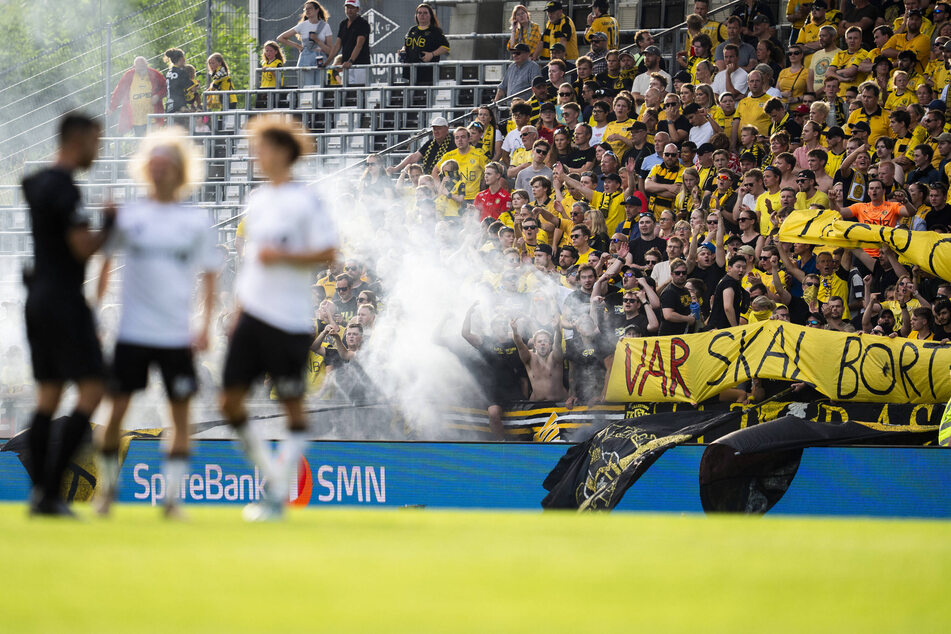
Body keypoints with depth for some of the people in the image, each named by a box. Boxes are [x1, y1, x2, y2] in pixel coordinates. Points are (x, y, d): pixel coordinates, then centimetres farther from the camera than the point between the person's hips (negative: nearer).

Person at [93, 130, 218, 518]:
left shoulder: (195, 223, 3)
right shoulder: (128, 216, 4)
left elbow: (208, 276, 8)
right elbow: (105, 263, 11)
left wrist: (205, 326, -1)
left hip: (177, 336, 0)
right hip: (132, 332, 0)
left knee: (180, 412, 0)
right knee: (117, 410, -1)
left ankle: (171, 495, 7)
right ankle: (107, 487, 16)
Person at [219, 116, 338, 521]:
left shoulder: (306, 202, -7)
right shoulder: (257, 201, 14)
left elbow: (328, 253, -10)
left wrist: (282, 256, -18)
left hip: (289, 321, -7)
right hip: (251, 316, 7)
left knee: (292, 405, 0)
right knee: (230, 400, 1)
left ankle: (278, 494, 5)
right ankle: (268, 469, 18)